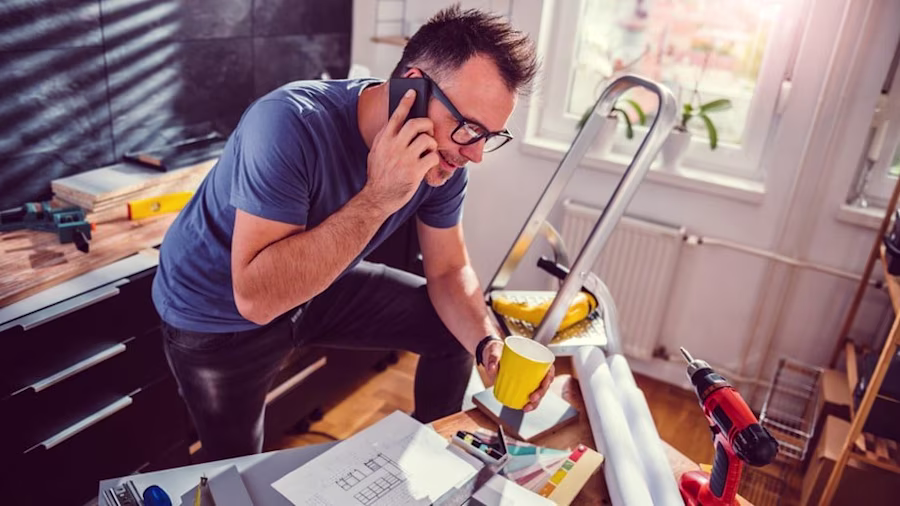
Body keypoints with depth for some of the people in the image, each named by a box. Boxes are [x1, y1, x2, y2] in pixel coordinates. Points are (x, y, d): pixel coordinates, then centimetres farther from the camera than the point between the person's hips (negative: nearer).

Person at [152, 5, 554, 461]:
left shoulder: (442, 157, -18)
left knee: (458, 329, 4)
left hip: (323, 289, 5)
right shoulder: (291, 124, -36)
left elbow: (449, 269, -7)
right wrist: (377, 198, -43)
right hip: (217, 315, -4)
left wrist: (490, 345, -26)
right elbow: (255, 296, -40)